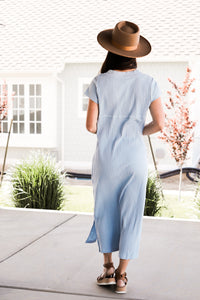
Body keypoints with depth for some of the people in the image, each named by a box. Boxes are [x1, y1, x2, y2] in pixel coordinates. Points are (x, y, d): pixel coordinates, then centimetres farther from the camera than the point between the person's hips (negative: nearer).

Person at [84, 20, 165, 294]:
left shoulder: (100, 83, -9)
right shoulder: (148, 83, -5)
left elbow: (91, 126, -8)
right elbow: (159, 124, -8)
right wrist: (138, 132, 10)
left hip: (106, 157, 0)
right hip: (135, 157, 1)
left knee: (104, 210, 17)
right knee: (131, 215, 9)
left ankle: (108, 268, 24)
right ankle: (121, 276, 15)